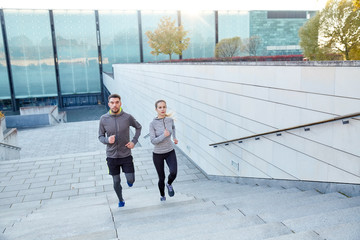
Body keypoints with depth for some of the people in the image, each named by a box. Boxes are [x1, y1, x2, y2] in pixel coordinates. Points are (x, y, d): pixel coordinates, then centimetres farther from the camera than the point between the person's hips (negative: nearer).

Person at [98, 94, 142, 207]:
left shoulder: (127, 117, -10)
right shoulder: (103, 119, -8)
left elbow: (138, 127, 8)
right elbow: (100, 136, 3)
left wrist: (134, 141, -3)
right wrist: (107, 140, -19)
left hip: (126, 155, 0)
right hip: (112, 156, 1)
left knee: (131, 180, 1)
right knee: (116, 182, 12)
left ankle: (128, 180, 39)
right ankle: (120, 200, 39)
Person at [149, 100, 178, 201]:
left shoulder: (170, 119, -6)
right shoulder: (153, 124, -16)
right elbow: (153, 141, -20)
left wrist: (174, 137, 18)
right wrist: (164, 135, -29)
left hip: (170, 152, 2)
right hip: (158, 154, -2)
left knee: (173, 173, -20)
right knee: (161, 178, 8)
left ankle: (169, 184, 15)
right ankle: (162, 195, 39)